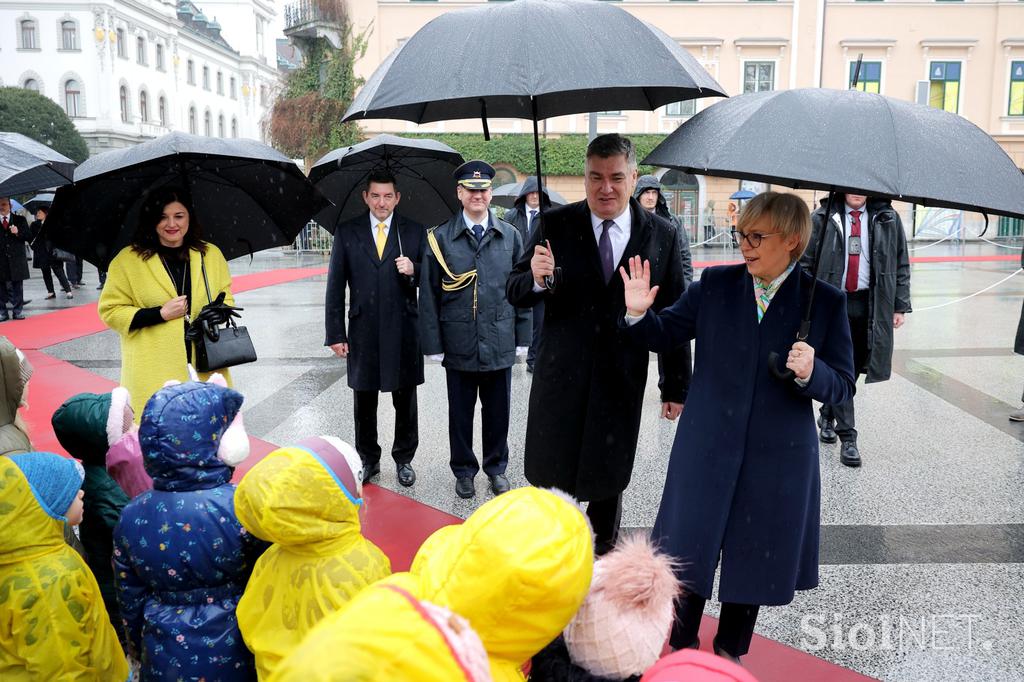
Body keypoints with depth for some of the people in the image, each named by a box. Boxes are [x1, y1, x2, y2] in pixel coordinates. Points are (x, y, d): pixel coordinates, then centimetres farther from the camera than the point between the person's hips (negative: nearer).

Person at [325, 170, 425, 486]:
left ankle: (404, 458, 28)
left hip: (403, 331, 0)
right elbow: (335, 286, 2)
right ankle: (368, 459, 29)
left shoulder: (415, 231, 3)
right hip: (363, 332, 0)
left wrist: (413, 271, -18)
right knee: (363, 402, 11)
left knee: (405, 400, 11)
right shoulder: (347, 232, 3)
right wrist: (335, 333, -2)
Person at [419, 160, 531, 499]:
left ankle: (496, 467, 31)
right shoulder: (440, 238, -2)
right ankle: (464, 470, 28)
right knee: (460, 413, 11)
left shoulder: (510, 236, 3)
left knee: (497, 411, 13)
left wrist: (522, 337, 4)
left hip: (500, 342, 1)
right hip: (459, 343, -1)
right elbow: (429, 295, -1)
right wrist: (433, 343, -4)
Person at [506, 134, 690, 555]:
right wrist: (536, 279, -24)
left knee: (609, 485, 15)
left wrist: (676, 386, 4)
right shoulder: (556, 224, -3)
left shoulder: (662, 235, -1)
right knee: (550, 481, 9)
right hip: (561, 378, 0)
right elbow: (515, 293, -1)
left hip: (622, 381, 1)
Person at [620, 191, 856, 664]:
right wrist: (639, 314, -16)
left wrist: (811, 373, -25)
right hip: (707, 446, 1)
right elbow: (666, 334, 4)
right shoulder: (715, 284, -3)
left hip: (777, 455, 0)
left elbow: (842, 386, -4)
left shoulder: (826, 302, -6)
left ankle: (730, 650, 41)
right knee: (690, 549, 12)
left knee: (753, 555, 15)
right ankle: (683, 645, 38)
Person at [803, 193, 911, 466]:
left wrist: (900, 306, 3)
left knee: (854, 367, 10)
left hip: (870, 305, 2)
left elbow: (901, 265, 9)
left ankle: (827, 416, 34)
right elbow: (805, 263, 2)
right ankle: (847, 437, 2)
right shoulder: (823, 218, -1)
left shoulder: (887, 218, 5)